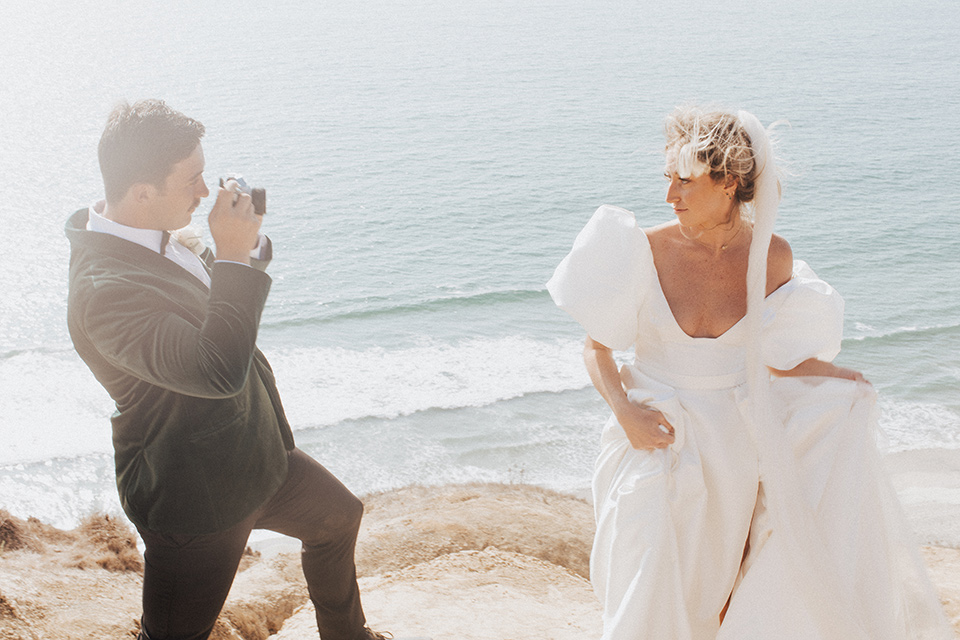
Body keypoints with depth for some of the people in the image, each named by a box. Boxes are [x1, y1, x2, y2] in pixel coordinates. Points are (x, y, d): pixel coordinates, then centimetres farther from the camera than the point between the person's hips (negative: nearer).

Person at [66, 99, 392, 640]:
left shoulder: (151, 235, -2)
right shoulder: (103, 290, -33)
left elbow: (208, 294, 16)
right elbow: (218, 370, -41)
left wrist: (246, 240, -4)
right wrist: (235, 255, -34)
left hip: (257, 455, 10)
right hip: (196, 498, -10)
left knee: (339, 517, 28)